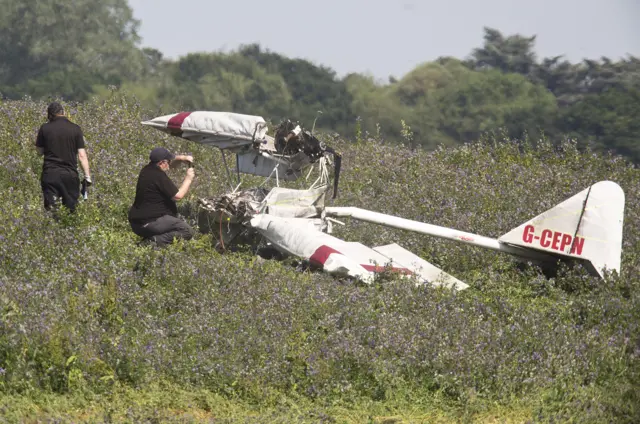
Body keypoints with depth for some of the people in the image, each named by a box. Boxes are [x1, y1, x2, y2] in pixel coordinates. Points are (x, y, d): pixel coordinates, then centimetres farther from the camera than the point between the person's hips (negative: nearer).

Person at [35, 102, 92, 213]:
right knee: (71, 208, 9)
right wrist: (87, 176, -1)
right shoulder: (75, 129, 0)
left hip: (50, 173, 0)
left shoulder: (45, 128, 0)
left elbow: (40, 152, 9)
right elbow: (82, 155, -3)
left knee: (50, 211, -1)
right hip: (70, 174, 0)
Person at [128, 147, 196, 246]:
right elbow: (178, 195, -16)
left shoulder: (147, 170, 9)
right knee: (188, 231, -10)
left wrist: (182, 158, 10)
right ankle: (155, 241, -21)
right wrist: (188, 179, -4)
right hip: (150, 223, -10)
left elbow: (171, 162, 28)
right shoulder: (159, 176, -18)